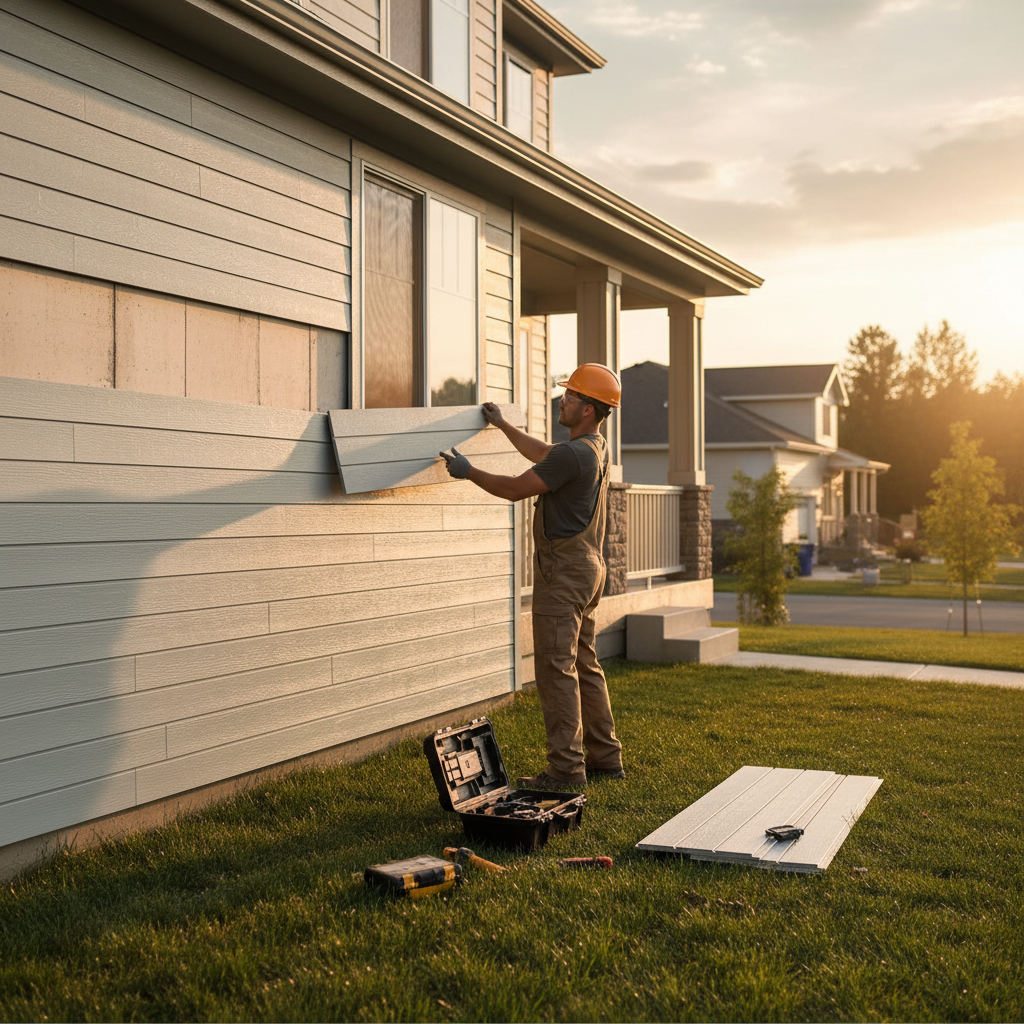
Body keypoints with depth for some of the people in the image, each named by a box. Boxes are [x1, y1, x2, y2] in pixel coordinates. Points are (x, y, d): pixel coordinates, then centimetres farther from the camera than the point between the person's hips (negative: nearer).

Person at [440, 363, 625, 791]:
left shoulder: (574, 454, -19)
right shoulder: (596, 448, 13)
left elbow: (515, 489, -14)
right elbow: (542, 454, 31)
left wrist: (468, 472, -1)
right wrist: (502, 425, 40)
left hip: (563, 571, -10)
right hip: (587, 567, 10)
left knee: (557, 669, -7)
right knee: (584, 665, 15)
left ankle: (566, 768, -6)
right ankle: (605, 757, 20)